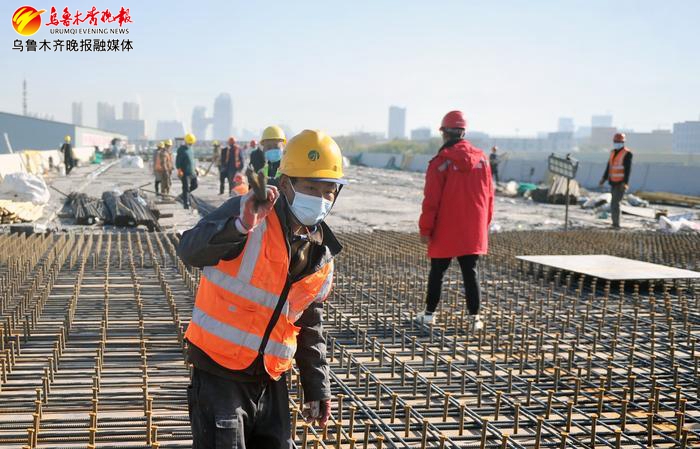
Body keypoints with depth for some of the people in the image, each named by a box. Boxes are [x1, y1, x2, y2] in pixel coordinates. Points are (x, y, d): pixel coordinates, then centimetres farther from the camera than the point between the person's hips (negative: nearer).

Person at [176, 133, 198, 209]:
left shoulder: (191, 149, 15)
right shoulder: (181, 149, -9)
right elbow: (177, 161, -13)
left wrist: (194, 170, 21)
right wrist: (179, 170, -22)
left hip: (192, 172, 8)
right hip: (185, 173, -8)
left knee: (194, 185, 9)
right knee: (186, 188, -7)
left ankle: (184, 195, 27)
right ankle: (186, 204, -3)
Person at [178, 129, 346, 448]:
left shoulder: (322, 255, 6)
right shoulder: (247, 213, -13)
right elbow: (190, 252, -28)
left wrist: (317, 388, 17)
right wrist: (241, 226, -45)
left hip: (271, 380, 6)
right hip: (219, 374, -6)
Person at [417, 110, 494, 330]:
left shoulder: (442, 160, -11)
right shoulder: (481, 158, 4)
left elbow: (431, 199, -12)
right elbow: (489, 195, 9)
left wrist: (425, 229, -5)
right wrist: (484, 224, 18)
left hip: (446, 232, -3)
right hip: (474, 232, 3)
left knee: (437, 271, 10)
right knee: (470, 272, 8)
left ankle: (429, 313, 19)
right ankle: (474, 316, 5)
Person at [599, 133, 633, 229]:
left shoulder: (627, 153, -10)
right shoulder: (613, 152, 13)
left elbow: (628, 169, -16)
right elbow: (608, 167, 18)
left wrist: (625, 183, -25)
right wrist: (603, 179, 15)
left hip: (621, 183, -8)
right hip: (613, 182, 8)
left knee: (614, 203, -15)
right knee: (615, 202, 11)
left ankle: (615, 224, -13)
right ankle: (616, 223, 19)